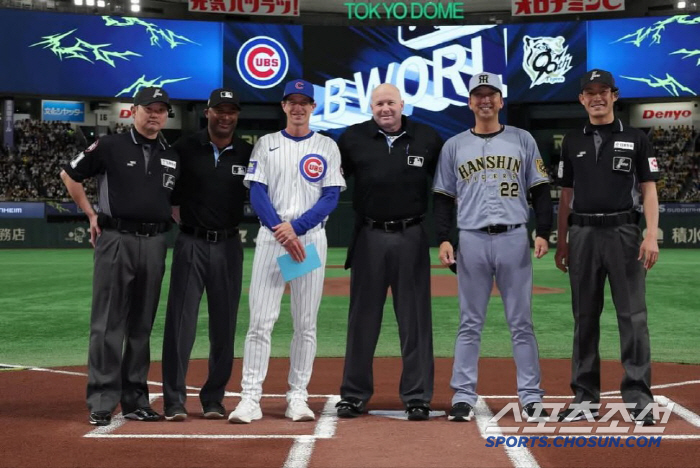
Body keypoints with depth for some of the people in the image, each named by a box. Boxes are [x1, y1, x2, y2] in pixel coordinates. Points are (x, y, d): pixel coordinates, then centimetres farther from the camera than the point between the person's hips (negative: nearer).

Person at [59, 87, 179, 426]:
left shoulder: (173, 156, 13)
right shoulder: (110, 147, 0)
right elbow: (69, 175, 8)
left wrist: (172, 223, 8)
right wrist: (92, 215, 5)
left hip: (155, 243, 4)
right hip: (116, 241, -4)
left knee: (142, 325, 9)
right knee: (108, 324, -3)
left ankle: (135, 400, 17)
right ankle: (102, 403, 1)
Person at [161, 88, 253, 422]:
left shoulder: (248, 154, 6)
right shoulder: (185, 149, 1)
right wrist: (177, 216, 1)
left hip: (229, 246, 2)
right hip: (191, 244, -2)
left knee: (224, 325, 5)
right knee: (181, 322, -5)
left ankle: (214, 399, 15)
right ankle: (174, 400, 0)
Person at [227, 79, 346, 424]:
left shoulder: (327, 147, 9)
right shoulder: (266, 145, 11)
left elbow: (331, 198, 0)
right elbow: (257, 195, 1)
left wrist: (296, 227, -13)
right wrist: (281, 231, -14)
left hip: (311, 237, 0)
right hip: (271, 236, 0)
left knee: (306, 322, 2)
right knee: (260, 319, -7)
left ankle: (298, 396, 9)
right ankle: (250, 398, -6)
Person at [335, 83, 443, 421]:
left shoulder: (428, 139, 3)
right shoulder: (353, 139, 2)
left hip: (412, 238, 0)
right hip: (369, 238, 0)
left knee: (415, 319, 4)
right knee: (363, 318, 7)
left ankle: (418, 397, 12)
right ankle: (354, 394, 16)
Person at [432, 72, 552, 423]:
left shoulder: (522, 140, 9)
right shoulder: (454, 146, 10)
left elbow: (540, 191, 7)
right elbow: (443, 198, 10)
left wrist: (543, 232, -5)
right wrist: (443, 239, -2)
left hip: (514, 239, 0)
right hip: (472, 241, 1)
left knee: (521, 322, 2)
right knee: (470, 324, 4)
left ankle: (530, 398, 7)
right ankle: (463, 397, 8)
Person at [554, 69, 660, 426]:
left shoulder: (635, 139, 6)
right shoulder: (572, 142, 13)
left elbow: (649, 190, 2)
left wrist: (651, 235, -10)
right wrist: (561, 243, 10)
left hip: (623, 233, -3)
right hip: (583, 234, 3)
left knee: (633, 316, -5)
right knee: (585, 317, 6)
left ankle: (638, 399, -1)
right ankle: (585, 397, 13)